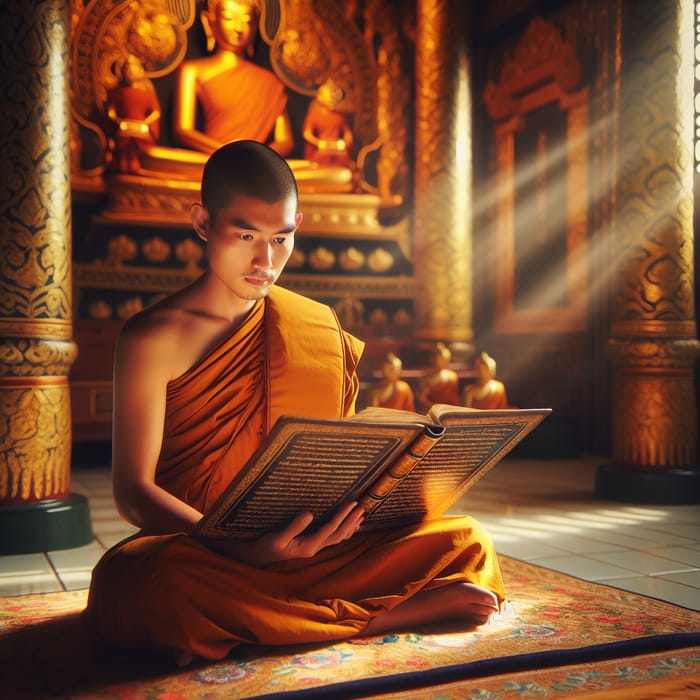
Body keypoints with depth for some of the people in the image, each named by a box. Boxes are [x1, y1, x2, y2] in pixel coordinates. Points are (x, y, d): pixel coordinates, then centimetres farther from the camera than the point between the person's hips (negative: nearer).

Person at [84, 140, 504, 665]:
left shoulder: (316, 331, 10)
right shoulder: (153, 337, -4)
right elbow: (134, 490, -10)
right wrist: (241, 548, -27)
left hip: (304, 552, 4)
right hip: (194, 555, -3)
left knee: (468, 544, -13)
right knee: (145, 583, -39)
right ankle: (402, 612, -24)